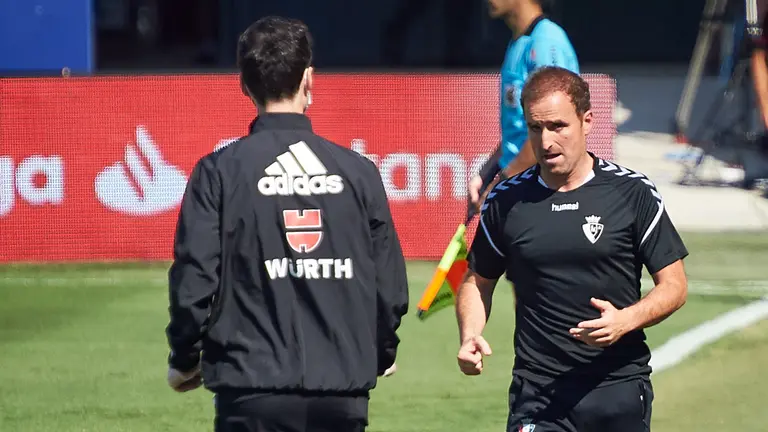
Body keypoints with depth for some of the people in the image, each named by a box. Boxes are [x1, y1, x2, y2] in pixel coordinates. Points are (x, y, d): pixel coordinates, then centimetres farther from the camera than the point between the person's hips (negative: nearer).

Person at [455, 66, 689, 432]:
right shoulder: (506, 202, 5)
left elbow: (674, 286, 2)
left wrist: (626, 320, -17)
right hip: (537, 396, 0)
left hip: (621, 389, 0)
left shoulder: (633, 193, -1)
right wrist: (470, 337, -2)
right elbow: (478, 282, 18)